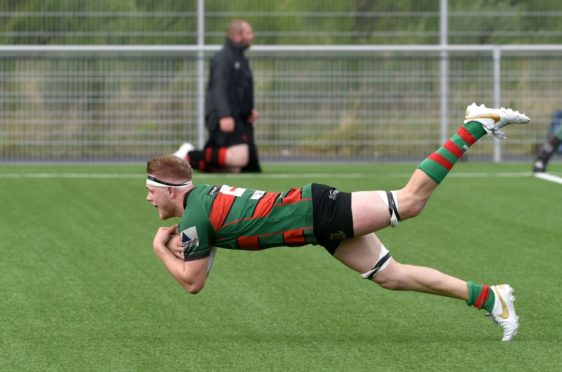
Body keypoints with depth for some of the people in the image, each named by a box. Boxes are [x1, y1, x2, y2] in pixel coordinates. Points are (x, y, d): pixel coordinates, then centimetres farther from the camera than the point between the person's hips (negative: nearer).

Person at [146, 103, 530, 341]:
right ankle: (490, 297, 6)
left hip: (317, 211, -8)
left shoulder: (194, 217, -11)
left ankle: (475, 126, -8)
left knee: (410, 199, -16)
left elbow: (193, 282, -8)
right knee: (392, 276, 6)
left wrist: (161, 249, 4)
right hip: (323, 226, 8)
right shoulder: (203, 194, 15)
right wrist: (180, 241, 12)